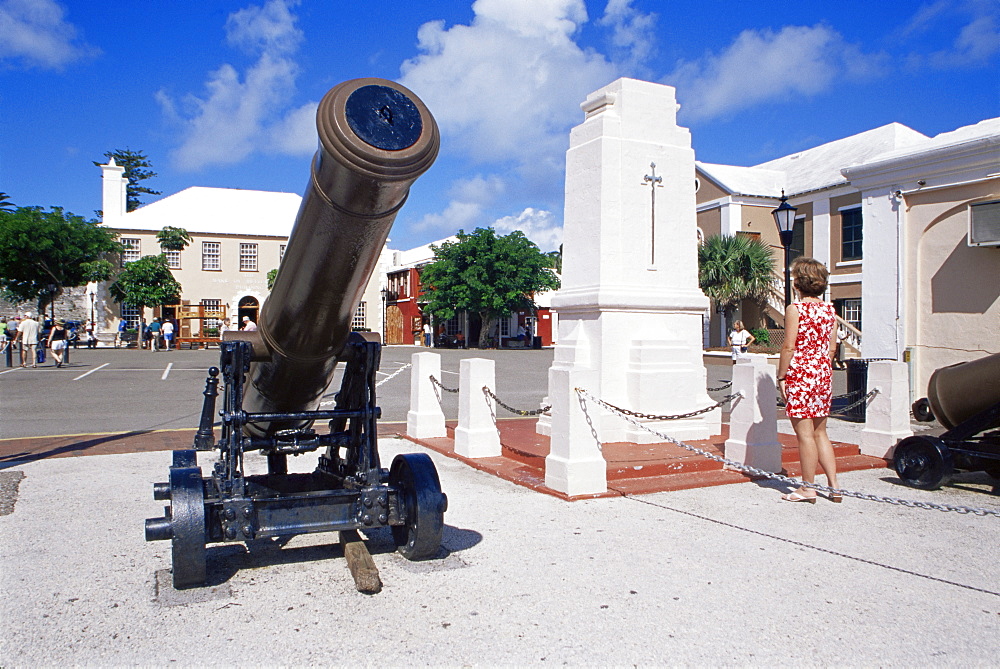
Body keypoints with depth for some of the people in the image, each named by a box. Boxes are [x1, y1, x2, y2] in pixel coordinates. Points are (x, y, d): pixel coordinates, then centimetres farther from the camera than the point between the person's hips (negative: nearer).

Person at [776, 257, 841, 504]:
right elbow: (831, 347, 11)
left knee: (805, 433, -1)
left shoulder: (795, 309, -11)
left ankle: (808, 488, 6)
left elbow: (789, 347, -14)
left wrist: (781, 377, -7)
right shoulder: (829, 310, 8)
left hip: (800, 375, -7)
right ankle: (833, 485, 15)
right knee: (820, 432, 15)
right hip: (823, 374, 7)